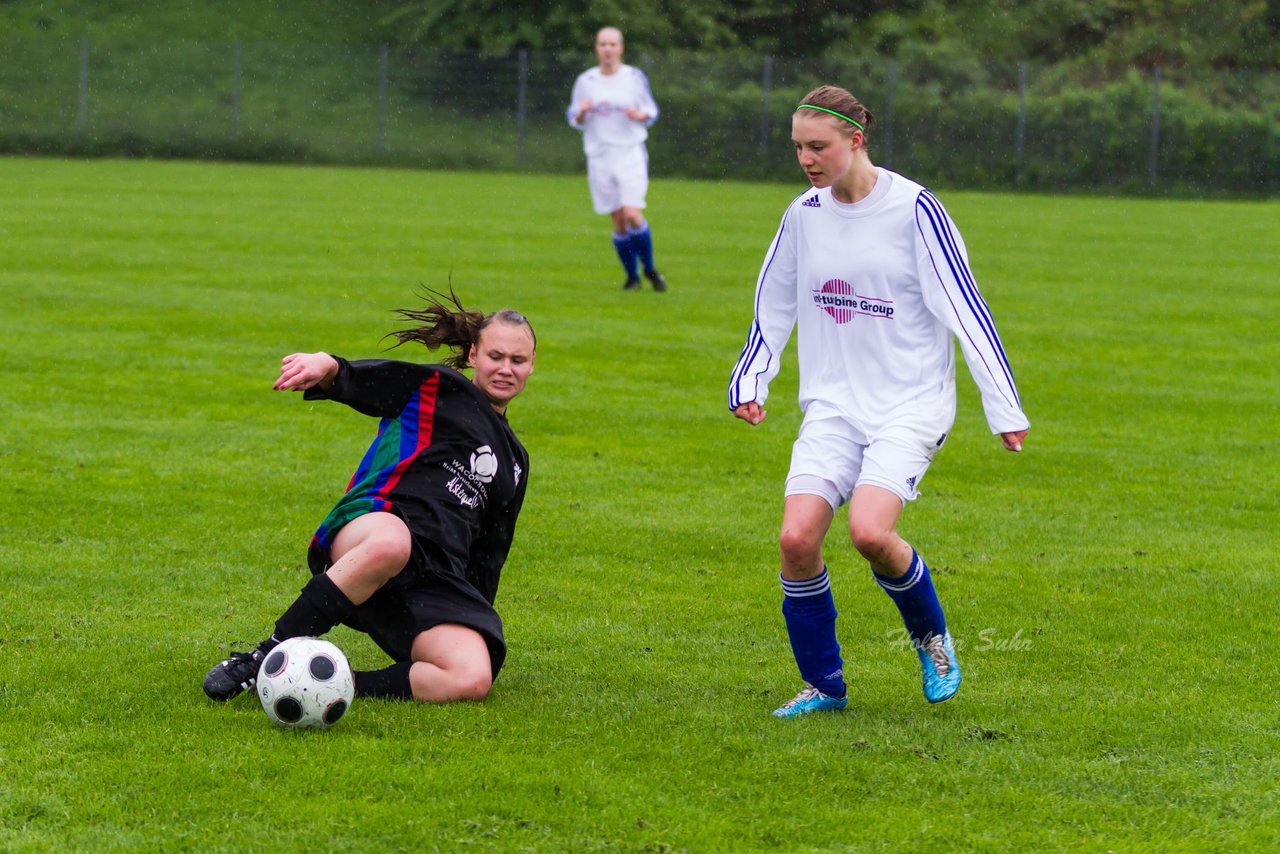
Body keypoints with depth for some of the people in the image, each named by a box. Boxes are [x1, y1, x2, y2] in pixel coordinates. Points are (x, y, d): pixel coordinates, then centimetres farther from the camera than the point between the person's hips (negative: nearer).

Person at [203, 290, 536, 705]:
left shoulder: (513, 460, 30)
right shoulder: (435, 389, 13)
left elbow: (489, 553, 35)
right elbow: (359, 381, -5)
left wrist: (479, 623, 32)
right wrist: (325, 365, -29)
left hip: (438, 583, 5)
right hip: (370, 527, -5)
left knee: (473, 681, -26)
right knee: (390, 546, -46)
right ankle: (261, 658, -32)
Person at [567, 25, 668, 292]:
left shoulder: (635, 77, 1)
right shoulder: (585, 81, 6)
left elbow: (652, 112, 9)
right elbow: (574, 119, 12)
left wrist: (640, 115, -14)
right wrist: (581, 113, -11)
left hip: (631, 153, -2)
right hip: (599, 157, 2)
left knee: (632, 215, -16)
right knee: (619, 222, 1)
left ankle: (649, 269, 5)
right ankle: (632, 277, 16)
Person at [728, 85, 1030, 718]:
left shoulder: (914, 209, -11)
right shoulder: (804, 214, 4)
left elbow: (964, 309, -10)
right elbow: (773, 305, 20)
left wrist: (1003, 408, -11)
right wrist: (749, 382, 14)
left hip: (911, 405, -5)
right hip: (833, 406, 5)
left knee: (870, 530, -25)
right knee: (797, 537, -14)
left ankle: (931, 636, 5)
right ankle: (824, 685, 5)